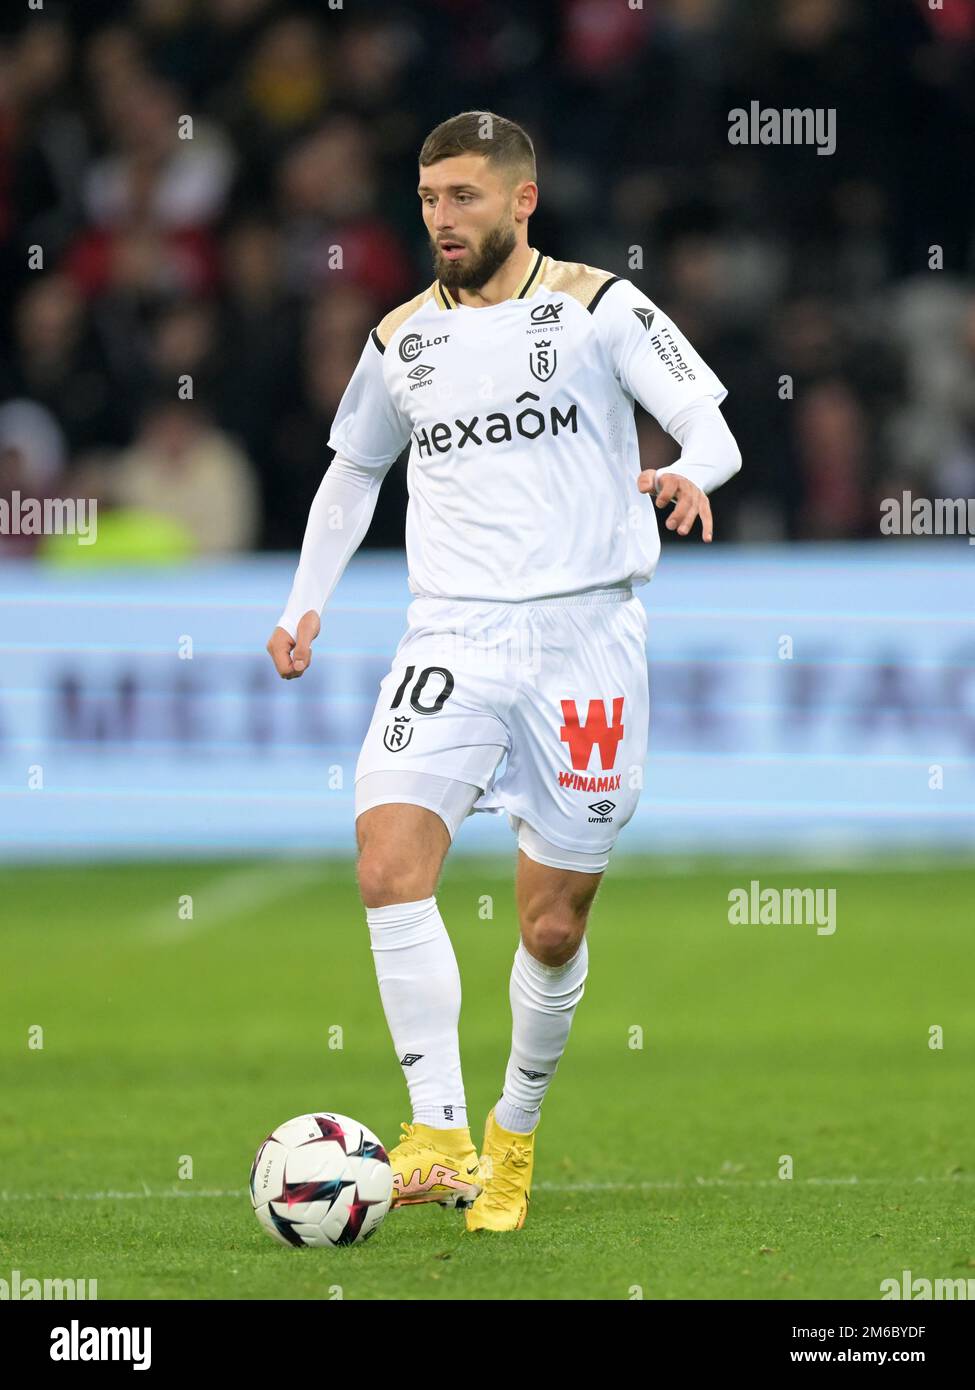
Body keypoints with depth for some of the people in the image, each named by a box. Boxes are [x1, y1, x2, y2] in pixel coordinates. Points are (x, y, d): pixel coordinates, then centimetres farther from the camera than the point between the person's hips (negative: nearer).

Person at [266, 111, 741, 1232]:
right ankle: (437, 1136, -25)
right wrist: (305, 601, 20)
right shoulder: (402, 341, 12)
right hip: (453, 637, 2)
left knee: (553, 924, 5)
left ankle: (514, 1134, 30)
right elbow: (353, 467, 28)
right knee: (390, 858, -23)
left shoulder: (595, 307, 0)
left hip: (585, 632, -2)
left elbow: (705, 416, -7)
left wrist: (693, 472, -30)